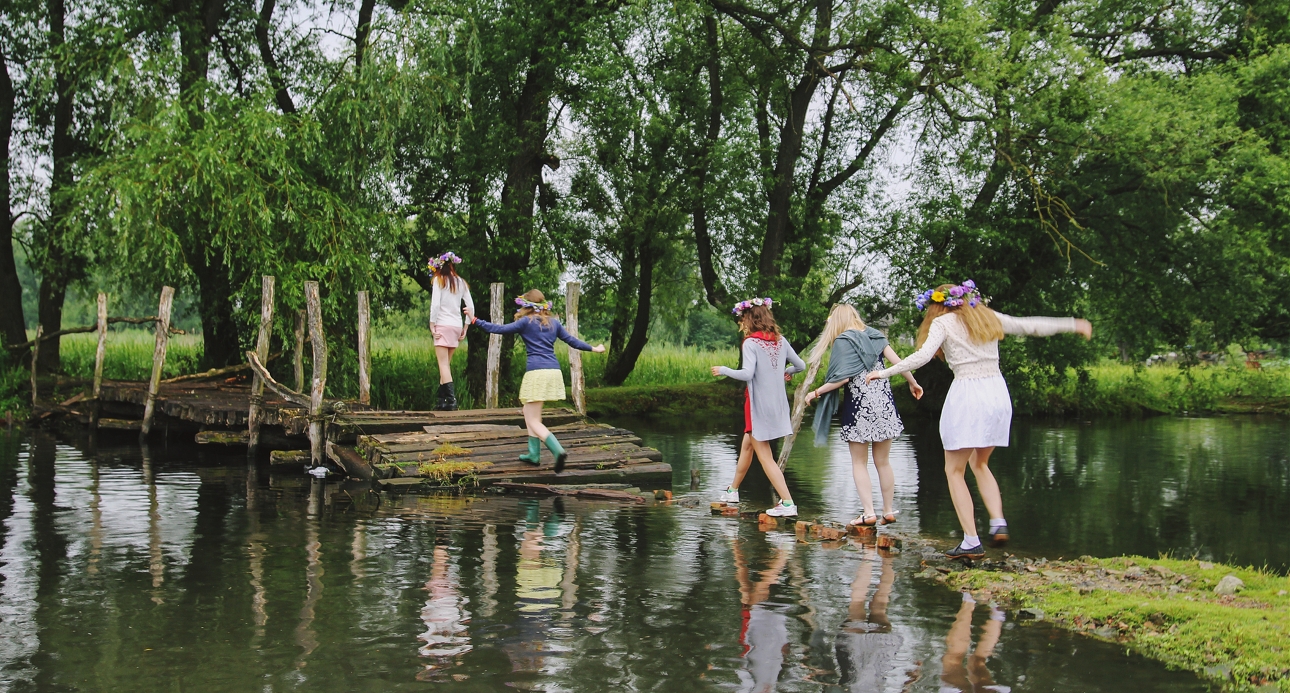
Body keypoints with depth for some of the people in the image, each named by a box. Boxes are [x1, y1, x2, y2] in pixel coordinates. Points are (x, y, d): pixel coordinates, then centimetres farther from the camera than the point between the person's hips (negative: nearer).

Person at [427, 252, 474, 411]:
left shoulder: (439, 280, -2)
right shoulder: (461, 282, 13)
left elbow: (435, 304, -13)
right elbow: (471, 306, 10)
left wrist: (432, 325, -8)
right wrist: (465, 328, 14)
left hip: (443, 325, -6)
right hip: (456, 326, 6)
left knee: (443, 364, -9)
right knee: (446, 364, 13)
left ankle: (451, 399, -21)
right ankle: (441, 399, 14)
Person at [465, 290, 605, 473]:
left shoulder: (526, 322, 1)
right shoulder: (553, 322, 16)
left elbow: (499, 329, -2)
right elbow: (572, 340, 20)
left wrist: (475, 320, 3)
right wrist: (594, 348, 33)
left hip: (536, 373, -6)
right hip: (554, 371, 6)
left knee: (533, 421, -5)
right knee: (530, 413, 24)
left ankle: (559, 451, -25)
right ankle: (534, 453, 24)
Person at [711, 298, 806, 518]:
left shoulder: (751, 343, -15)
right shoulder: (781, 341, 4)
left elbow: (747, 374, -25)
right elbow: (801, 366, 11)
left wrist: (723, 370, -10)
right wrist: (787, 371, 32)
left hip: (759, 406, -7)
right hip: (778, 405, 7)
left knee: (765, 457, -2)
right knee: (747, 443, 23)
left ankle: (787, 503, -9)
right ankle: (733, 490, 36)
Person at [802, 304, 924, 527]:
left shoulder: (842, 341, -7)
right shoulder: (874, 336, 8)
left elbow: (842, 378, -14)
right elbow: (897, 361, 3)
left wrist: (816, 393, -5)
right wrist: (913, 383, 17)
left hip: (859, 405, -5)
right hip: (883, 403, 5)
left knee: (859, 463, 5)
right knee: (883, 462, 13)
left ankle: (869, 512, -3)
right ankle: (889, 511, 15)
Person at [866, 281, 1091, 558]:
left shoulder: (943, 322, 1)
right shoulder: (988, 317, 15)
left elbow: (922, 355, -15)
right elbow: (1033, 326, 21)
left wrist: (884, 372, -12)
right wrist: (1073, 325, 33)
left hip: (966, 394, -6)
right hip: (997, 392, 6)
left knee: (954, 470, 4)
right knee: (979, 464, 24)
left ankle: (971, 542, -5)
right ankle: (998, 522, 6)